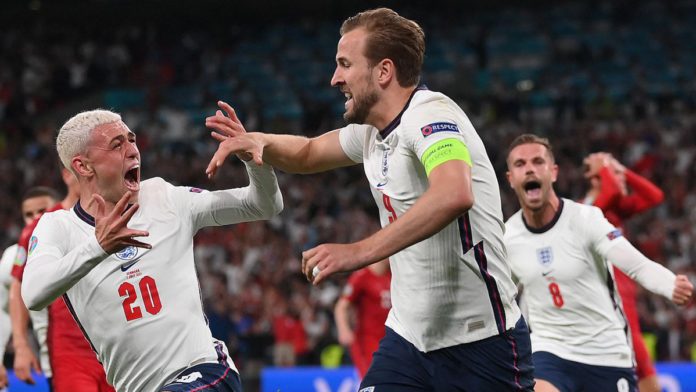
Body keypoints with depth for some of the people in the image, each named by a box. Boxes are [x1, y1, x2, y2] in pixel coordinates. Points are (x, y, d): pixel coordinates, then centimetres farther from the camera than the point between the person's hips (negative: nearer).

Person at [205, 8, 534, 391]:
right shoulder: (371, 130, 8)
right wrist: (257, 142, 5)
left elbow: (454, 195, -37)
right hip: (408, 336, 8)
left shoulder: (429, 113, -18)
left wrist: (359, 252, -39)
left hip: (479, 341, -7)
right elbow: (308, 152, 27)